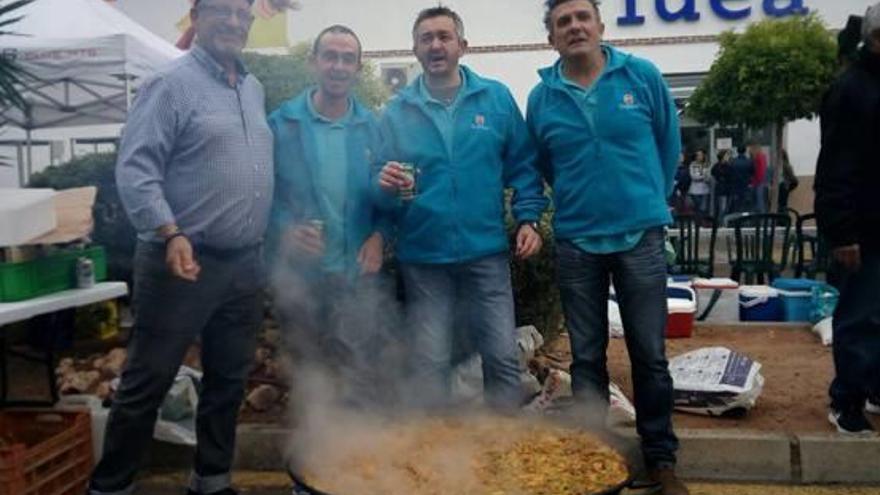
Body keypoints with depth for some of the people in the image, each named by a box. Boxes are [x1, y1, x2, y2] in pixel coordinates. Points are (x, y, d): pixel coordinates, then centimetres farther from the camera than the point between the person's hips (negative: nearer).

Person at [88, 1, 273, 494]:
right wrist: (170, 234, -26)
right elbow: (134, 170, -15)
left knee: (228, 382, 15)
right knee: (147, 384, 3)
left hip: (245, 264, 7)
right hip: (183, 263, -7)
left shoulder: (255, 89, 14)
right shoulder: (172, 84, -8)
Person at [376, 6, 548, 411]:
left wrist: (528, 219, -5)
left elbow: (523, 165, 5)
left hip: (485, 252, 0)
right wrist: (386, 186, -21)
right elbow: (382, 179, 1)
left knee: (503, 355, 7)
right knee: (429, 363, 11)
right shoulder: (397, 111, 3)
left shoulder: (496, 98, 2)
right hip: (423, 257, 1)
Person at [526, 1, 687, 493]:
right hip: (576, 242, 1)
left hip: (640, 236, -1)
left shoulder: (643, 76, -2)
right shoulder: (542, 97, 0)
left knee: (650, 355, 5)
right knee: (587, 358, 9)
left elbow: (669, 145, 9)